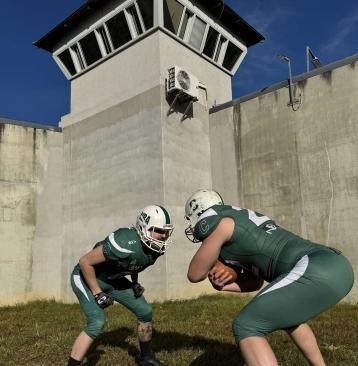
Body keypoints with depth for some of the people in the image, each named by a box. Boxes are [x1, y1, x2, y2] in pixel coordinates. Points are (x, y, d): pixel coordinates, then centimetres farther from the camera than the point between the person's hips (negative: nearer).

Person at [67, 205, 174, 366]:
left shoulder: (155, 248, -13)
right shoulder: (126, 243, -39)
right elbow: (85, 262, -29)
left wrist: (135, 282, 0)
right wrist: (97, 293, -22)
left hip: (112, 279, 7)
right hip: (87, 277, -7)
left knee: (145, 312, 6)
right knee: (97, 322, -21)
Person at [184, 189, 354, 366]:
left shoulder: (219, 223, 0)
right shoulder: (244, 223, 27)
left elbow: (194, 274, 9)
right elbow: (256, 282, 30)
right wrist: (221, 285, 13)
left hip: (319, 272, -10)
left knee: (246, 328, -5)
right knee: (286, 314, 34)